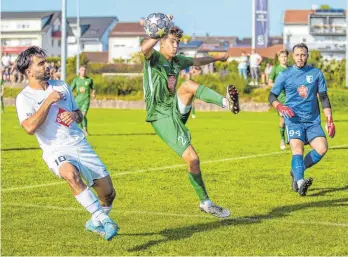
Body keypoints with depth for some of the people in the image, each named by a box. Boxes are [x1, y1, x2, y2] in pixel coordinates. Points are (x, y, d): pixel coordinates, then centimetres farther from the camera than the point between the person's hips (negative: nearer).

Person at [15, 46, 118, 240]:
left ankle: (96, 222, 34)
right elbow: (30, 127, -21)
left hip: (81, 145, 5)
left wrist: (75, 116, 0)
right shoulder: (24, 98, -3)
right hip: (56, 150, -5)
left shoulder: (62, 86, 13)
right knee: (71, 174, -39)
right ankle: (103, 218, -35)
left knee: (108, 193, 4)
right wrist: (48, 101, -16)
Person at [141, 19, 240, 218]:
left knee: (189, 85, -22)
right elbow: (145, 49, -33)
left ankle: (227, 103, -35)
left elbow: (197, 61, 34)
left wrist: (217, 58, 45)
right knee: (192, 159, -14)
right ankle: (205, 202, -5)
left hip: (177, 109, 6)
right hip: (162, 116, -6)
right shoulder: (154, 58, -7)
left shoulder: (177, 61, 13)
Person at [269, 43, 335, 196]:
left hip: (313, 120, 2)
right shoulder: (285, 75, 4)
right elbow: (272, 96, 8)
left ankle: (296, 171, 5)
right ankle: (300, 182, -36)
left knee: (322, 148, -15)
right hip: (294, 119, -2)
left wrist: (329, 120, 2)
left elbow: (324, 98, 10)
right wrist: (280, 107, -13)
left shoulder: (316, 74, 8)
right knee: (297, 148, -22)